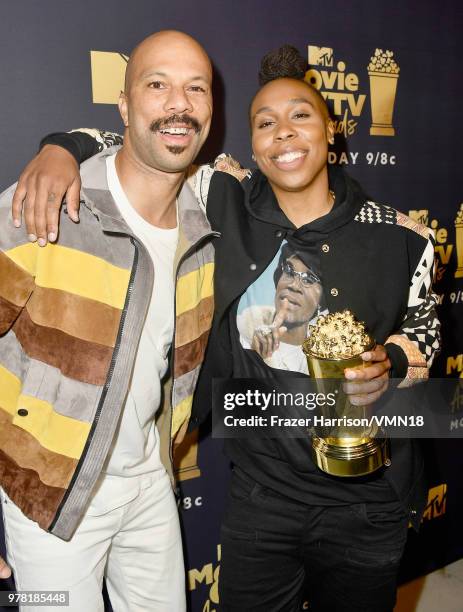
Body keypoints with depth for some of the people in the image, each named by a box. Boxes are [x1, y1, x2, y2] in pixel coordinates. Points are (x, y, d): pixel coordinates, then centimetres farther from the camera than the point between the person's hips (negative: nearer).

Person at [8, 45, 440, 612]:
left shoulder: (400, 238, -9)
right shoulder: (224, 202, -8)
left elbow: (424, 325, 7)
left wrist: (391, 362, -14)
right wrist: (62, 148, -18)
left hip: (367, 506, 0)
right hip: (260, 496, 1)